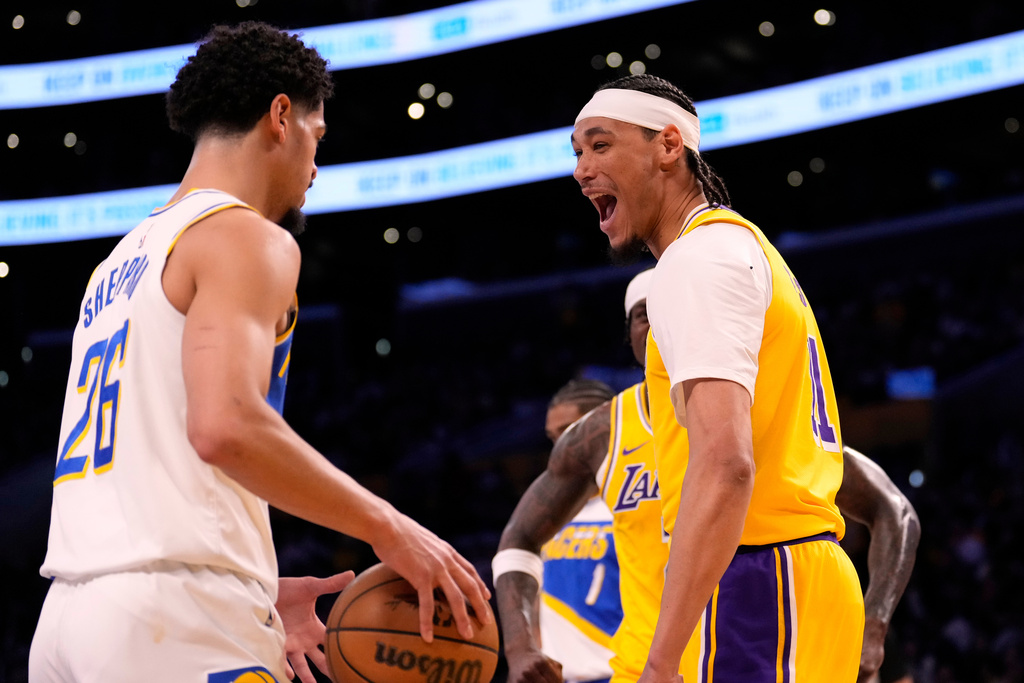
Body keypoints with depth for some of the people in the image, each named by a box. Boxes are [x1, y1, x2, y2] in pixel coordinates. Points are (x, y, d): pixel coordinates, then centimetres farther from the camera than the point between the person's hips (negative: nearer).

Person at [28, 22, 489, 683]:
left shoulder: (121, 263, 23)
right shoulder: (247, 237, -4)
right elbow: (225, 425, -22)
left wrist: (256, 596, 25)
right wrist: (387, 527, -13)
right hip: (177, 624, -8)